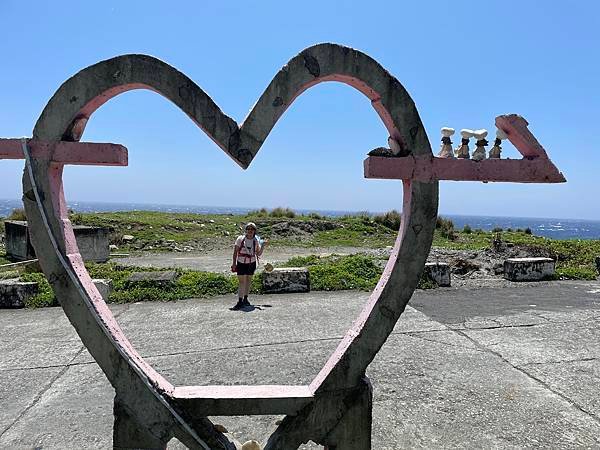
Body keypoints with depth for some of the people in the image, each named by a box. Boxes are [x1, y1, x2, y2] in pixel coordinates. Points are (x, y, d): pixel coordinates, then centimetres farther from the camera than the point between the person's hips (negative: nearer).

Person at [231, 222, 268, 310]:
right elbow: (235, 252, -4)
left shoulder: (256, 241, -1)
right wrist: (234, 263, -8)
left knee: (248, 280, 12)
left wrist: (263, 246, -14)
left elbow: (258, 254, -1)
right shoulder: (240, 238, -8)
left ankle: (245, 299, 26)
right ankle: (240, 301, -7)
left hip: (252, 263, 3)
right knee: (242, 282, -8)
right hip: (241, 263, -3)